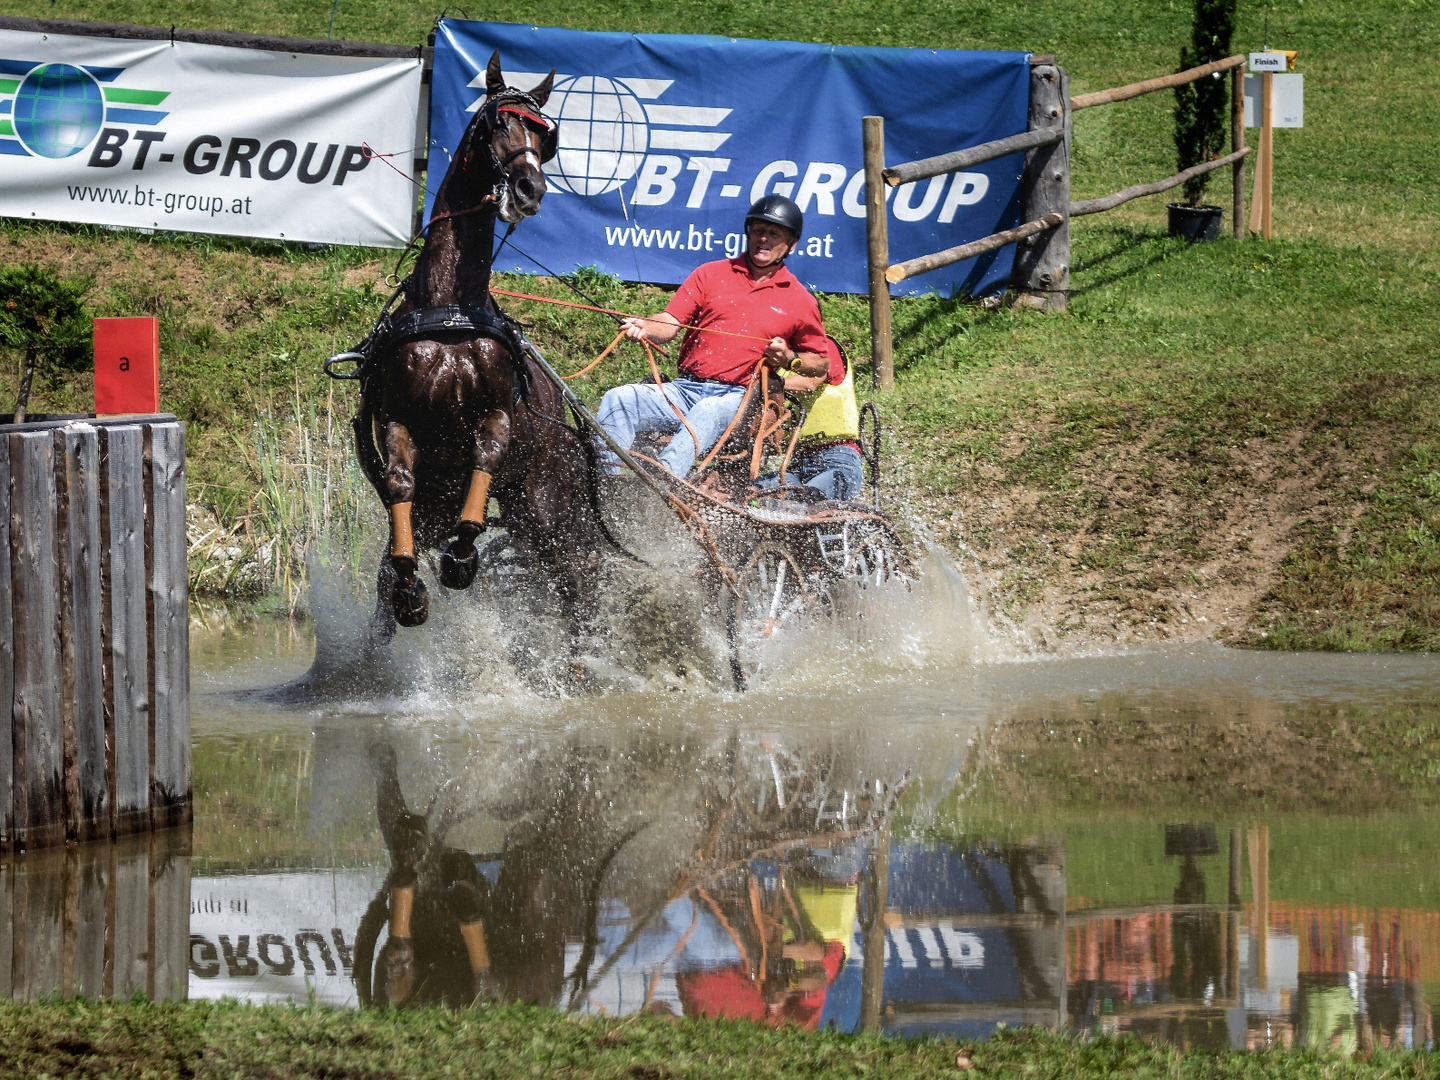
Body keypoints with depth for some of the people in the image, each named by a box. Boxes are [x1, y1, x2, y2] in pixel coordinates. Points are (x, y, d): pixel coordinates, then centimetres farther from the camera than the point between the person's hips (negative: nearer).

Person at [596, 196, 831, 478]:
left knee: (708, 413, -39)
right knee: (617, 401, -23)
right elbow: (670, 325, 7)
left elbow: (821, 364, 19)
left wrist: (790, 359, -3)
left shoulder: (800, 301, 12)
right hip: (685, 390, 3)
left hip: (736, 398, -3)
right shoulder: (710, 274, 15)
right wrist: (643, 328, -16)